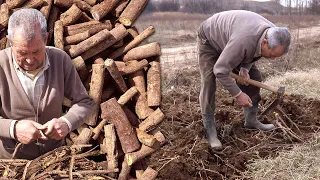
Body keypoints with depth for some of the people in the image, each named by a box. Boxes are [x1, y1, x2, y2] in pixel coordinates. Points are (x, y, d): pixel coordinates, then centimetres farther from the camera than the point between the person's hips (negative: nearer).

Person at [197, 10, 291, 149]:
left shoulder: (274, 36, -21)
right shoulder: (243, 40, -46)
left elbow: (254, 53, 1)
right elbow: (220, 71, -38)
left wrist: (244, 68, -18)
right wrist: (238, 94, -32)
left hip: (228, 37, 7)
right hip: (209, 39, -7)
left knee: (253, 77, 1)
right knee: (208, 83, -18)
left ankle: (251, 120, 13)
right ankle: (210, 131, -9)